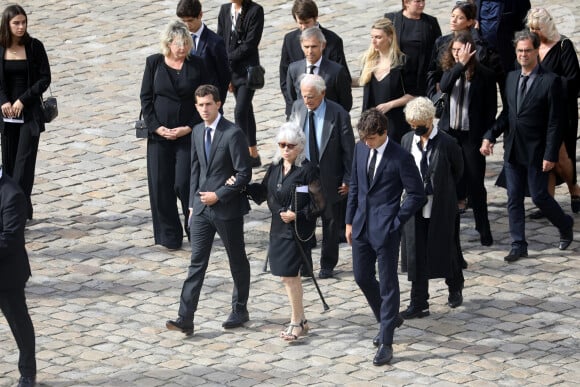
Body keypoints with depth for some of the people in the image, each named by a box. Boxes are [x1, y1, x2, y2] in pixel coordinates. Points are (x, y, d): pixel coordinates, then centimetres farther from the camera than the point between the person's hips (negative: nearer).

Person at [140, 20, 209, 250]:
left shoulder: (197, 65, 0)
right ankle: (170, 236, 14)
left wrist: (189, 128, -9)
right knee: (160, 185, 2)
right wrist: (157, 127, -8)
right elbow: (146, 98, 3)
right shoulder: (154, 63, 1)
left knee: (184, 184, -8)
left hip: (188, 134, -2)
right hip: (159, 134, 2)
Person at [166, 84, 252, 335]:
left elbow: (244, 174, -14)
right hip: (202, 209, 6)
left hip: (227, 208, -6)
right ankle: (185, 319, -5)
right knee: (197, 262, 0)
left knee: (237, 262, 10)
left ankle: (240, 311, 26)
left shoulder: (233, 134, -13)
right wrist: (192, 204, 13)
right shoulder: (198, 132, 8)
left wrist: (218, 195, -16)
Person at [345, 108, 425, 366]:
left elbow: (416, 194, -10)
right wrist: (350, 221, 12)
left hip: (385, 229, -7)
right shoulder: (360, 149, 4)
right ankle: (388, 318, 39)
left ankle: (386, 343, 5)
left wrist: (396, 221, -12)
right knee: (362, 277, 16)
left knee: (388, 284, 0)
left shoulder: (400, 158, -15)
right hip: (362, 225, 7)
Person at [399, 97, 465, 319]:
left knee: (445, 249, 10)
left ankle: (455, 288, 38)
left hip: (441, 208, -3)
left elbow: (458, 171, 2)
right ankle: (419, 304, 5)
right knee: (415, 255, 0)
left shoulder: (447, 143, -12)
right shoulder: (407, 140, 1)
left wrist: (440, 190, 9)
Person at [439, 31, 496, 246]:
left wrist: (488, 137, -9)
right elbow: (444, 87, -16)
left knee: (475, 183, 2)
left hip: (472, 135, -3)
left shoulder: (484, 75, -6)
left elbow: (491, 108, -4)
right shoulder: (450, 70, 6)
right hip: (449, 132, 4)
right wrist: (460, 65, -21)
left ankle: (484, 229, 14)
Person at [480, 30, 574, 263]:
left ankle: (565, 225, 27)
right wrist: (490, 136, 1)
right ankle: (518, 245, 14)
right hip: (513, 149, 6)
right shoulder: (511, 78, 8)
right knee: (514, 198, 6)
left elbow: (555, 122, -12)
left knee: (539, 196, 0)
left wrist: (550, 155, -16)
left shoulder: (550, 81, -11)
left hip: (536, 152, -6)